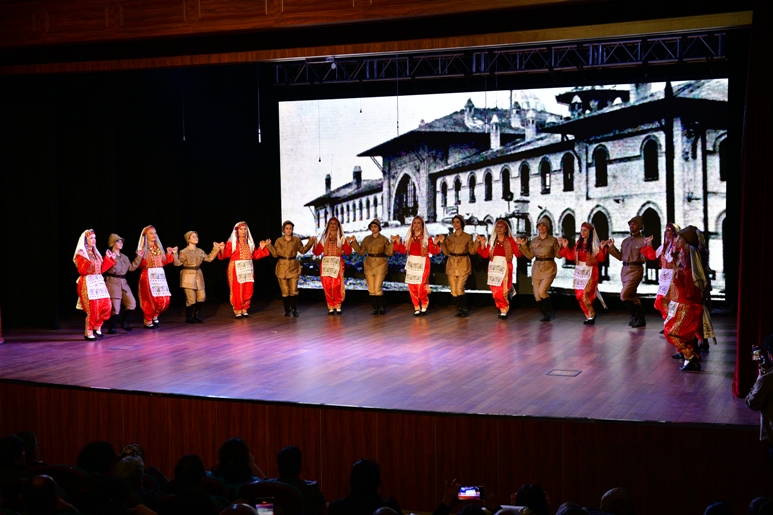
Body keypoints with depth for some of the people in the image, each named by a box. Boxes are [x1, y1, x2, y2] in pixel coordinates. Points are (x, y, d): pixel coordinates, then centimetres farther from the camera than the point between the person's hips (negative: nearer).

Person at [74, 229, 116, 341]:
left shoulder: (95, 253, 17)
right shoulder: (80, 254, -6)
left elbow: (101, 269, 14)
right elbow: (81, 270, -17)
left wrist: (108, 258, 11)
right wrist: (87, 260, -28)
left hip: (99, 282, 7)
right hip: (88, 283, -7)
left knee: (106, 306, 1)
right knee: (92, 309, -10)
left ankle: (97, 327, 17)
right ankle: (88, 332, 2)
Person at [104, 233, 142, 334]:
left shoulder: (124, 257, 15)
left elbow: (131, 268, 13)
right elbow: (110, 271, -16)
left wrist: (139, 257, 12)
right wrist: (112, 260, -29)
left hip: (123, 282, 7)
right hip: (113, 283, -7)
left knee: (132, 303, 1)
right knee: (115, 307, -7)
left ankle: (125, 322, 18)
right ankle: (111, 328, 6)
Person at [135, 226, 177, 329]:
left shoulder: (159, 248, 14)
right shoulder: (143, 249, -3)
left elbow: (163, 262, 14)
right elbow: (139, 265, -10)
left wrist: (169, 254, 9)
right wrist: (140, 257, -27)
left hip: (160, 276, 6)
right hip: (148, 276, -6)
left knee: (164, 300, 1)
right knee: (151, 300, -5)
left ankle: (155, 316, 23)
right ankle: (147, 320, 12)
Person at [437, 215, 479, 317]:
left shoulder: (468, 237, 2)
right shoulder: (449, 237, 10)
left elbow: (472, 251, 0)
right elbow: (446, 252, 5)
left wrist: (477, 242, -13)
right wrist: (442, 243, -6)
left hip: (463, 264, -4)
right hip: (452, 264, 4)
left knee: (459, 289, -14)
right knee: (453, 291, 2)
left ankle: (464, 309, 4)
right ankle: (459, 309, 17)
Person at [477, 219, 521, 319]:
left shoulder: (510, 241, 1)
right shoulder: (492, 241, 11)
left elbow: (518, 254, -6)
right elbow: (485, 255, 4)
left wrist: (519, 245, -20)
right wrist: (483, 244, -3)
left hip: (504, 267, -4)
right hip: (493, 268, 4)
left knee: (502, 291, -12)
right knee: (495, 291, 2)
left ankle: (504, 311, 5)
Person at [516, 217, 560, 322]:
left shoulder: (553, 240, -1)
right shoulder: (534, 240, 11)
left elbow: (558, 255, -2)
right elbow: (530, 255, 10)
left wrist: (562, 246, -18)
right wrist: (522, 245, 5)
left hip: (549, 268, -4)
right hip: (536, 268, 5)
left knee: (542, 291, -20)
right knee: (537, 296, 1)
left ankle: (549, 312, 2)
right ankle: (545, 314, 20)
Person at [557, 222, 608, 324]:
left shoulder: (594, 244, -5)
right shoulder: (578, 243, 9)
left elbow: (601, 258, -13)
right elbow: (572, 256, 13)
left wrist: (602, 249, -26)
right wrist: (565, 247, 9)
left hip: (590, 272, -6)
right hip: (579, 272, 6)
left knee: (585, 295, -13)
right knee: (579, 295, 4)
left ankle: (591, 316, 4)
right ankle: (589, 315, 18)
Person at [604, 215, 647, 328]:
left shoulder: (642, 241, -6)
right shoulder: (625, 241, 16)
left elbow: (644, 258, -15)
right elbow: (621, 256, 15)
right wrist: (611, 247, 12)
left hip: (635, 270, -7)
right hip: (624, 270, 7)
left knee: (624, 295, -15)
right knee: (631, 296, 12)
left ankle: (634, 315, 3)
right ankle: (640, 318, 23)